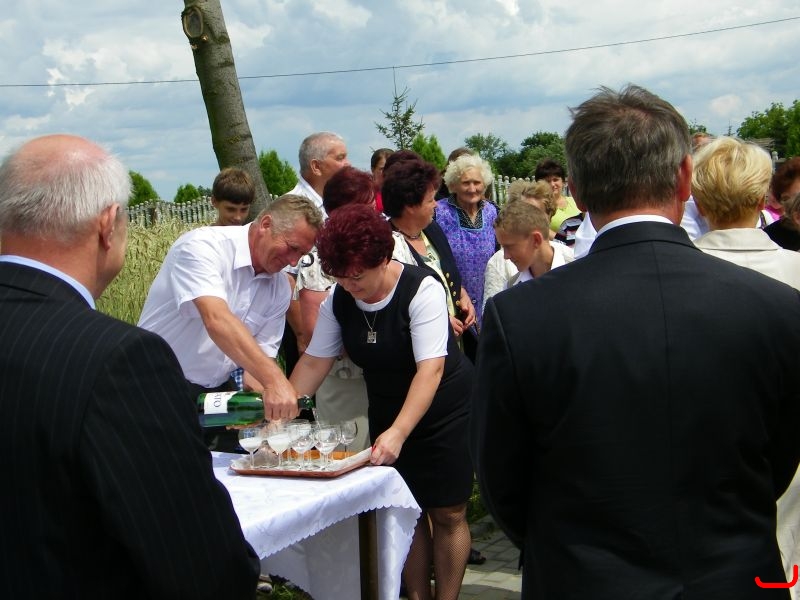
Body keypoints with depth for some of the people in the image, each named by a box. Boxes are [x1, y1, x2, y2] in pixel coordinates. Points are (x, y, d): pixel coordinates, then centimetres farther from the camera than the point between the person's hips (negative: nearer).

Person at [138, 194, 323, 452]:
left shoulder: (280, 288, 3)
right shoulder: (202, 245, -19)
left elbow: (261, 355, 3)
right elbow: (216, 321, -34)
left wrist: (257, 395, -21)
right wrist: (274, 380, -44)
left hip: (218, 392, 6)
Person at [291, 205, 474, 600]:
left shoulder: (422, 290, -25)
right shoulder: (339, 300, -8)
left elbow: (430, 368, -31)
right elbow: (314, 361, -3)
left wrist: (398, 433, -40)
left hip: (445, 409, -5)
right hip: (387, 413, 5)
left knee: (447, 514, 1)